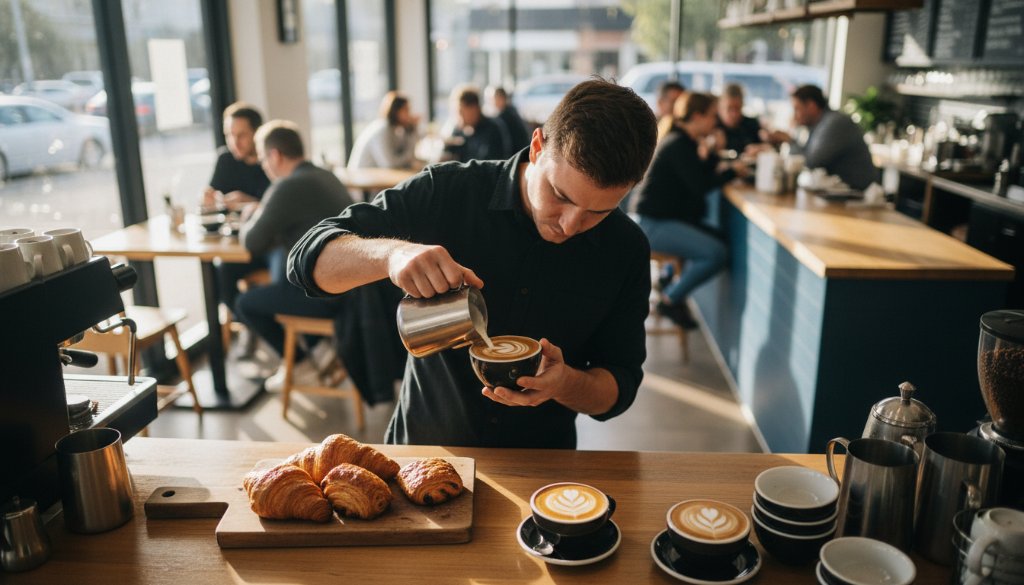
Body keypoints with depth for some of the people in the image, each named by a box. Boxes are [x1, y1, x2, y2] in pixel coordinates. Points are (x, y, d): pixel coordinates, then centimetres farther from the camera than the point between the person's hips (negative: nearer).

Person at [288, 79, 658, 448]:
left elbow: (620, 388, -1)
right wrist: (391, 253, -30)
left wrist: (565, 384, -22)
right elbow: (309, 258, -11)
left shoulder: (627, 251, -6)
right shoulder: (445, 193, -11)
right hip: (424, 445, 0)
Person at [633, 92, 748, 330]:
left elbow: (703, 174, 18)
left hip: (667, 217, 11)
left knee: (719, 238, 6)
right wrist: (733, 170, -7)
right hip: (655, 223, -11)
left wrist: (714, 151, 4)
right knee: (716, 254, -20)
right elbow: (701, 185, -19)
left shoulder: (682, 140, 16)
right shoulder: (678, 145, -16)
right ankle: (670, 300, -4)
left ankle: (669, 282, 14)